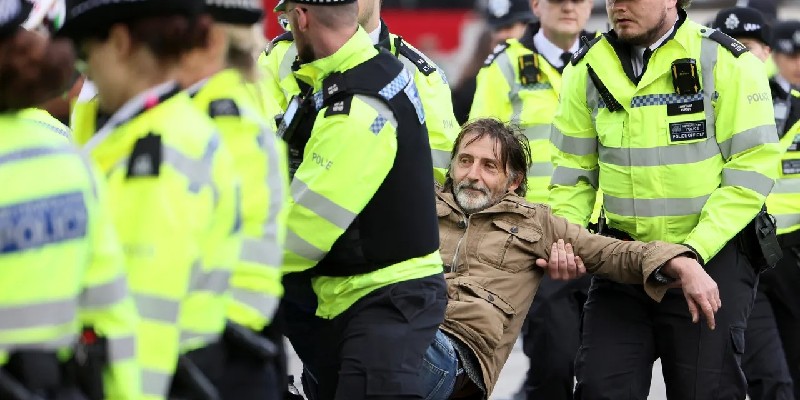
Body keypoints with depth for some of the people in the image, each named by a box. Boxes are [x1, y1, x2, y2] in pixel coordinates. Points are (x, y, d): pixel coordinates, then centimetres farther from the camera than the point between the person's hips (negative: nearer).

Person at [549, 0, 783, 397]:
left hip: (713, 255, -3)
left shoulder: (727, 62, -9)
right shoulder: (589, 68, 4)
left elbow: (752, 171, -12)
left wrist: (694, 251, -20)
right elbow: (573, 170, 9)